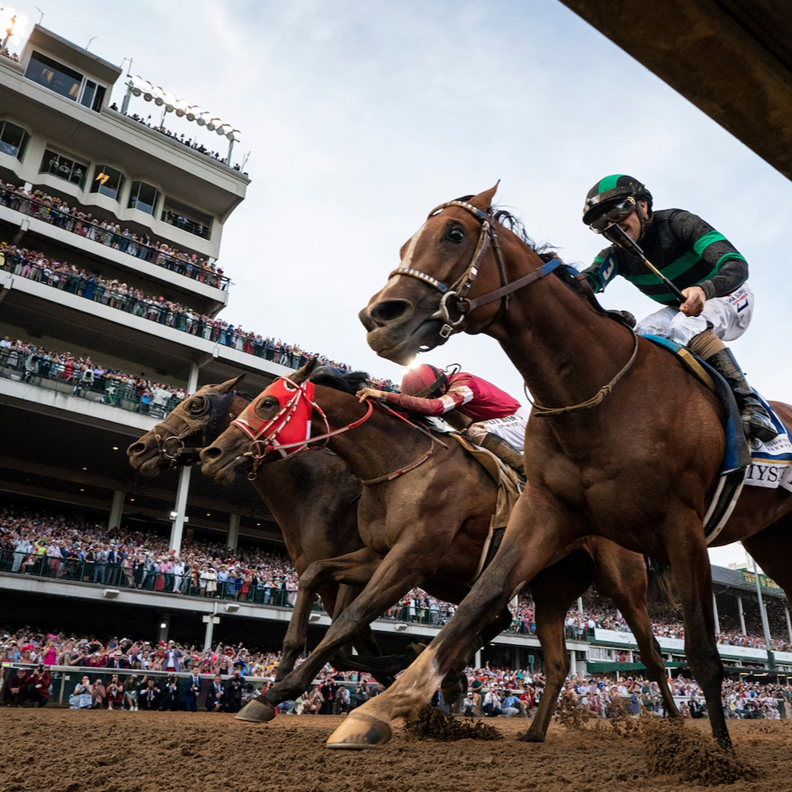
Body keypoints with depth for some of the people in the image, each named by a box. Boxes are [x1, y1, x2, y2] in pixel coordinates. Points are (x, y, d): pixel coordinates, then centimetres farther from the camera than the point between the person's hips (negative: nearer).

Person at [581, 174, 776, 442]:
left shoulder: (678, 222, -26)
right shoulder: (617, 255, -12)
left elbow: (736, 265, -37)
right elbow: (587, 280, -34)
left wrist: (704, 290, -59)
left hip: (730, 298, -6)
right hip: (682, 310, 6)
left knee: (685, 326, -35)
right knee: (644, 334, -22)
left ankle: (750, 404, -35)